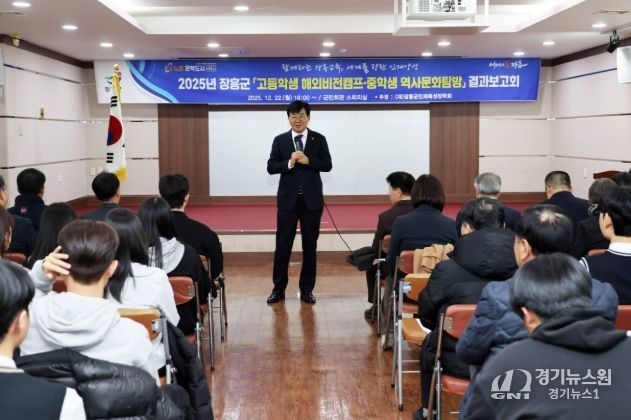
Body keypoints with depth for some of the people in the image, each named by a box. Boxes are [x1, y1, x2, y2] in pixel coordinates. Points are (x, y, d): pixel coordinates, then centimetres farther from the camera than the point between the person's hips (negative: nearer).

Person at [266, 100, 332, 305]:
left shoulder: (319, 139, 4)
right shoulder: (280, 140, 3)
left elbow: (327, 165, -3)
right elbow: (271, 167, -2)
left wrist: (308, 161, -17)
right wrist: (289, 163, -18)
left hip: (312, 199, 0)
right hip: (288, 199, 0)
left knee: (310, 245, 6)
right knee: (283, 245, 2)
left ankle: (306, 289, 16)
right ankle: (279, 288, 11)